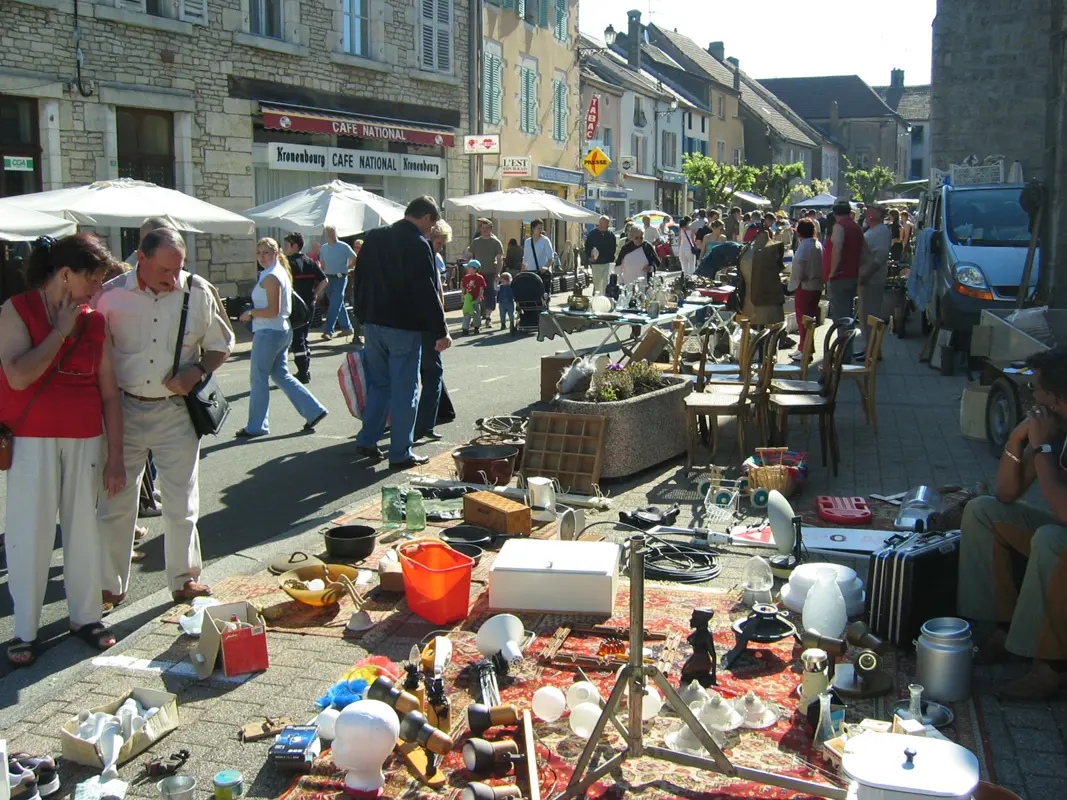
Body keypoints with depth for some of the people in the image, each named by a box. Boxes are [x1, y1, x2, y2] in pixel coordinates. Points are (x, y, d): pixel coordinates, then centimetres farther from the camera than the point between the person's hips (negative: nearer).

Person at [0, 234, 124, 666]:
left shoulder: (94, 321, 8)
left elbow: (109, 392, 8)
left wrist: (115, 456, 5)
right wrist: (61, 330, -11)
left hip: (85, 440, 4)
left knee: (84, 528, 7)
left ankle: (86, 616, 23)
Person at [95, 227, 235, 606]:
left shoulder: (198, 292, -4)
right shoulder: (111, 294, -6)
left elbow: (221, 345, 7)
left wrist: (197, 372, -12)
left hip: (176, 412, 0)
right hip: (123, 410, 0)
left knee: (181, 504, 9)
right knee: (115, 502, 8)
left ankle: (184, 579, 25)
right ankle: (110, 586, 24)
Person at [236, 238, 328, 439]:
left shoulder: (270, 277, -16)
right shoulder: (282, 272, 14)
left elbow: (273, 311, -23)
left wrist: (250, 313, -10)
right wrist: (253, 312, 11)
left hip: (268, 332, -10)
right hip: (283, 330, 10)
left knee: (258, 379, 1)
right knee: (281, 375, 15)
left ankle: (256, 426, 10)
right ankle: (314, 410, 12)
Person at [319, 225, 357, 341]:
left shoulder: (344, 247, -6)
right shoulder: (323, 248, 10)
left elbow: (355, 260, 1)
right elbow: (322, 265, 16)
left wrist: (345, 267, -1)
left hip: (340, 278, -6)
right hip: (328, 278, 6)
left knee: (335, 305, -11)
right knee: (339, 305, 12)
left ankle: (328, 331, -13)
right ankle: (348, 328, 22)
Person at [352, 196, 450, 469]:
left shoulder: (373, 237, 9)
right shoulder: (418, 244, -14)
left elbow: (359, 280, 14)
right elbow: (427, 292, -16)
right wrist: (440, 331, -11)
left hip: (372, 324, 7)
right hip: (404, 328, -7)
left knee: (379, 383, 19)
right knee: (404, 390, 2)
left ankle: (367, 440, 17)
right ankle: (400, 453, 6)